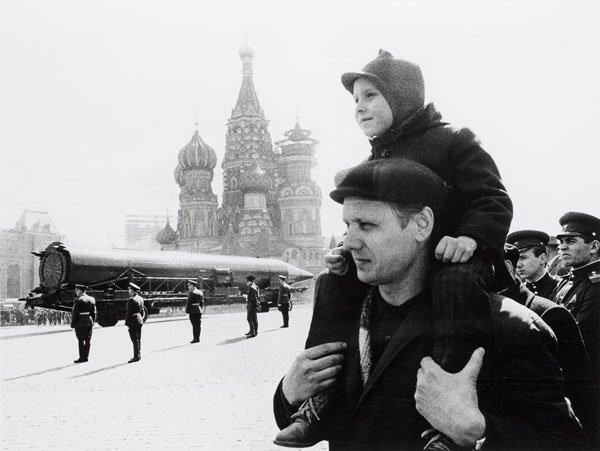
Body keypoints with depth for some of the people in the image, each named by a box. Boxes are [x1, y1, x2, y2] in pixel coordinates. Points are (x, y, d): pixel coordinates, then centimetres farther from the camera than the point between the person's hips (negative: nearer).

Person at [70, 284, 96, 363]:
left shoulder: (78, 300, -12)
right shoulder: (92, 299, 8)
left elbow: (75, 313, -13)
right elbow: (93, 312, 10)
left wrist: (73, 324, -7)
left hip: (80, 323, -6)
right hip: (89, 323, 6)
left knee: (81, 340, 0)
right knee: (88, 340, 8)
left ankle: (82, 357, 1)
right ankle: (86, 357, 12)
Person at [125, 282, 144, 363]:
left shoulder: (131, 300, -17)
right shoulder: (140, 299, 11)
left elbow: (129, 313, -17)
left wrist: (127, 323, -12)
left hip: (133, 322, -9)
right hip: (139, 320, 9)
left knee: (135, 340, -5)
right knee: (138, 339, 13)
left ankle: (136, 356, -4)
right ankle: (138, 355, 19)